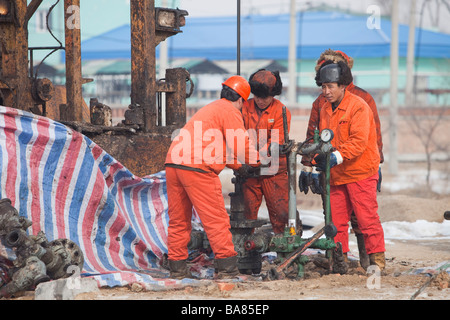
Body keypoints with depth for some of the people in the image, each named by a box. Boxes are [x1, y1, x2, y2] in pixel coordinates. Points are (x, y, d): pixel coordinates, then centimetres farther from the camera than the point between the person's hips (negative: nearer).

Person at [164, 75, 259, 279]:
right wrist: (259, 160, 11)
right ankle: (226, 267, -3)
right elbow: (240, 147, -6)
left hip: (173, 163, 9)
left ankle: (177, 267, 15)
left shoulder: (210, 109, 30)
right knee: (216, 218, -3)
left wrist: (239, 166, 41)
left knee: (178, 219, 13)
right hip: (196, 167, -9)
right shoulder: (230, 111, 1)